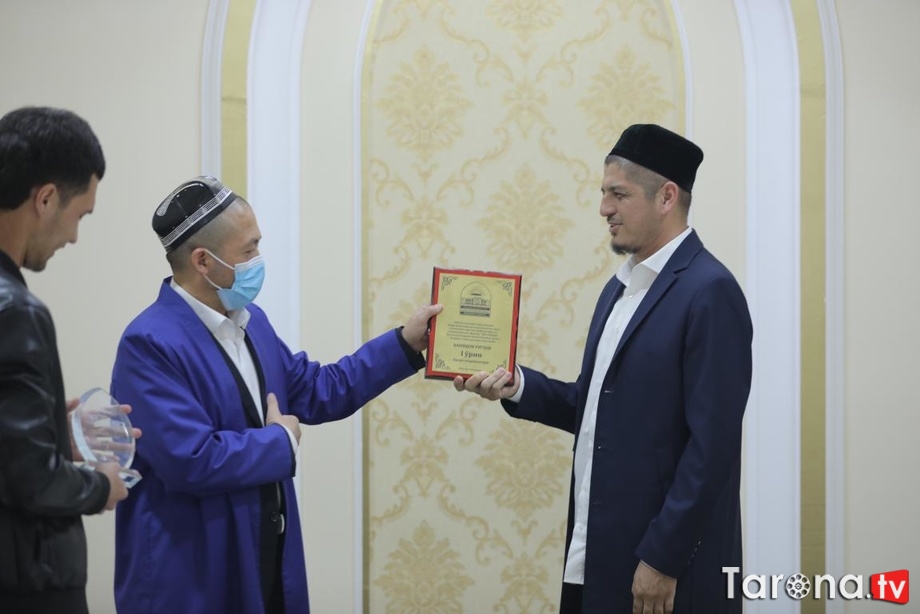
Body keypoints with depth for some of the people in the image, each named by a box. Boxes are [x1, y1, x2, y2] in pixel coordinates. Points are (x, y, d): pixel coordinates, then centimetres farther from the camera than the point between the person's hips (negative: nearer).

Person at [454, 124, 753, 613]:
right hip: (598, 555, 8)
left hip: (668, 563, -8)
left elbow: (712, 443, -18)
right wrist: (515, 386, 0)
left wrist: (662, 559, -19)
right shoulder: (620, 287, 14)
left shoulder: (710, 292, -14)